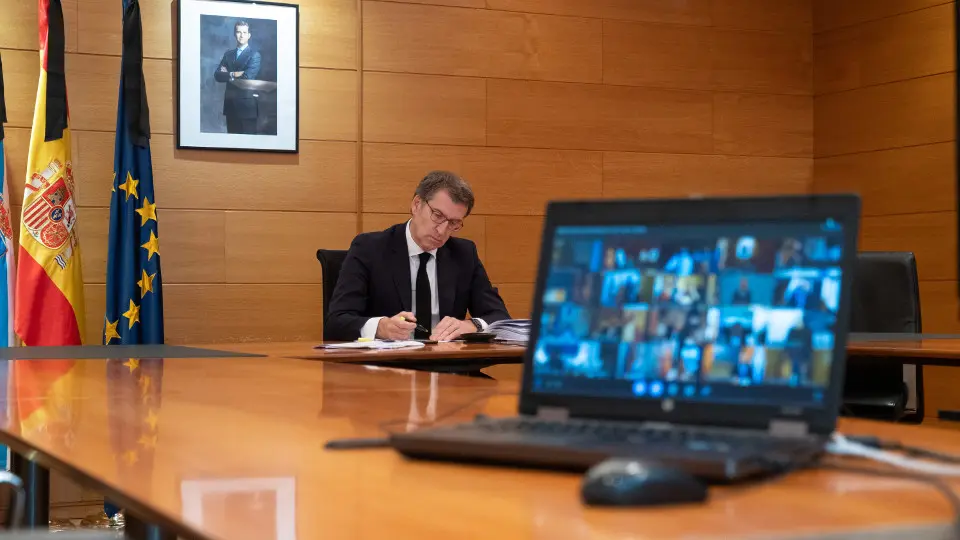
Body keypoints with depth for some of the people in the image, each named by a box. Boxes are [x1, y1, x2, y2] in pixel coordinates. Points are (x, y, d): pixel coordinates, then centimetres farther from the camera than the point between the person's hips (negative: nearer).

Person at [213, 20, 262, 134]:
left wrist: (229, 75, -4)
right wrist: (234, 74, -11)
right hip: (230, 104, 5)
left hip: (246, 104, -5)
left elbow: (247, 76, -17)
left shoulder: (254, 54, -4)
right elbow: (217, 75, 4)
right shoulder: (228, 54, 14)